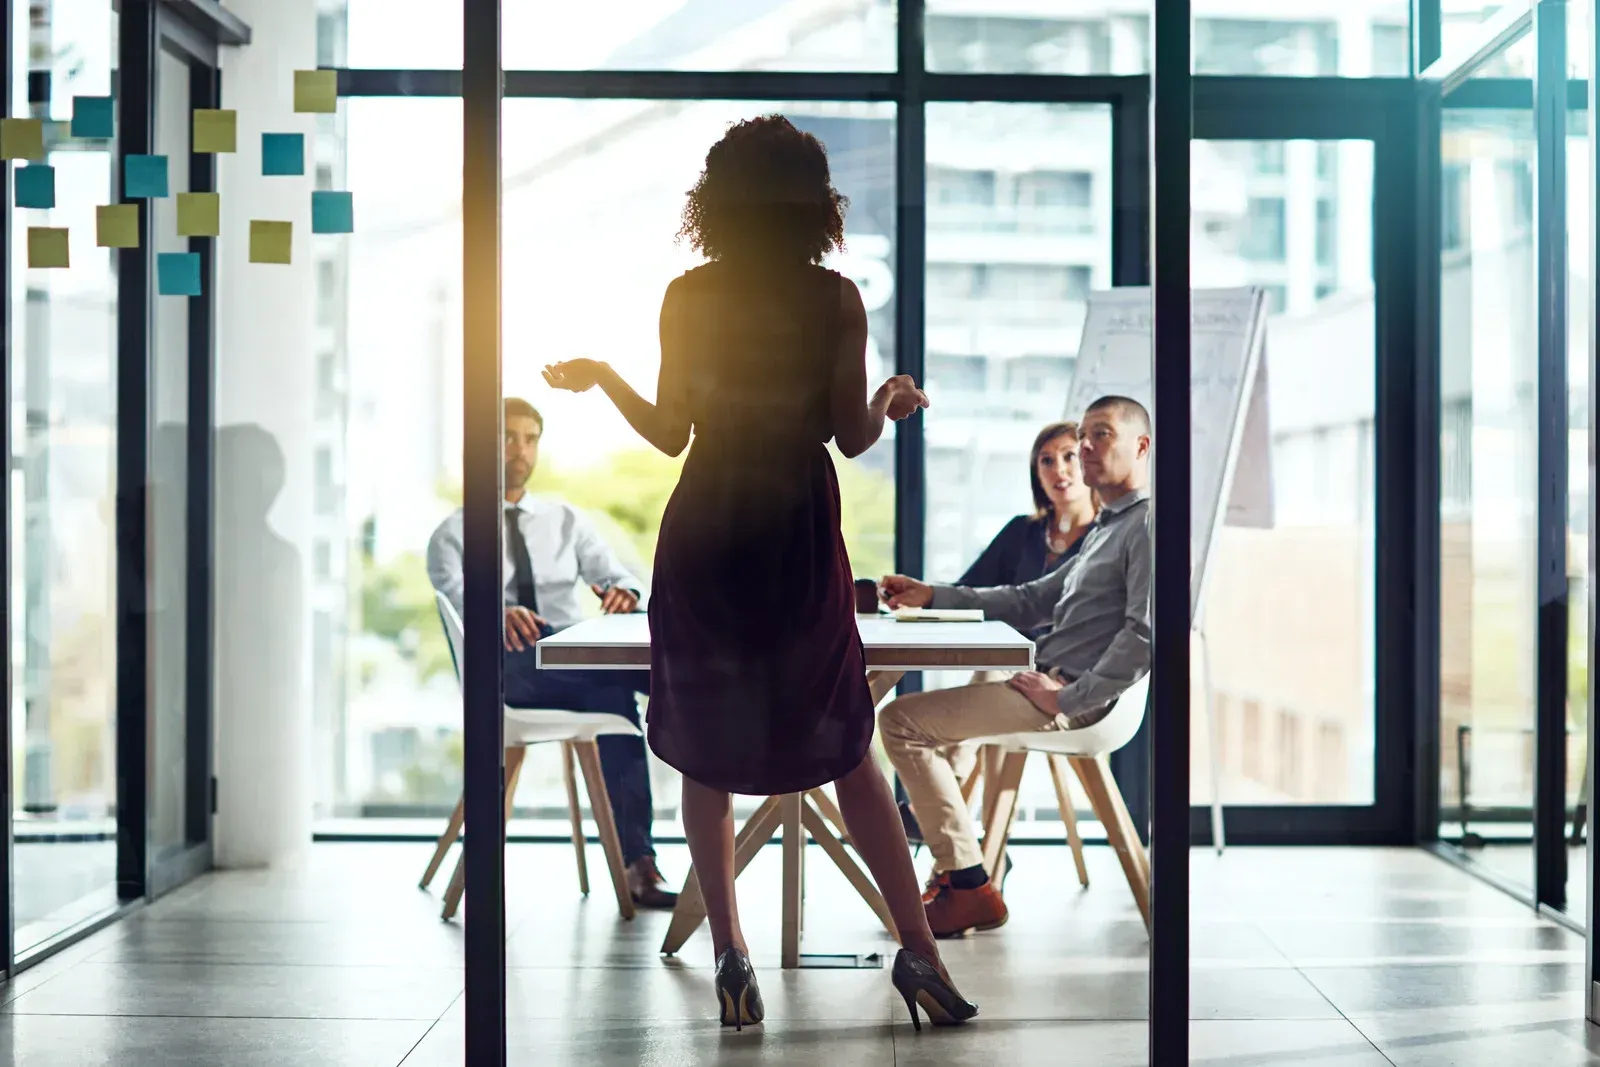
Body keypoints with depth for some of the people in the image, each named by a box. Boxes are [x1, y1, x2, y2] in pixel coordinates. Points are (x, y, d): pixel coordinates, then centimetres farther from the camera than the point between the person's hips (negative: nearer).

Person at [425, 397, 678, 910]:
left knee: (612, 691, -35)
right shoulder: (453, 534, 12)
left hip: (577, 655, 3)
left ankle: (637, 862, -36)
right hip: (508, 660, -3)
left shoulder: (566, 520, 23)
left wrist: (623, 592, -19)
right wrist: (497, 613, -34)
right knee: (616, 687, -34)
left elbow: (615, 575, 8)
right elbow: (456, 595, -10)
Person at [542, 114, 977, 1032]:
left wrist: (600, 376, 16)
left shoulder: (686, 297, -4)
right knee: (845, 745, 9)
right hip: (800, 535, 0)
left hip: (704, 534, 0)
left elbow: (669, 432, -1)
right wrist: (893, 399, 16)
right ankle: (919, 949, 5)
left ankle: (731, 953, 10)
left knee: (707, 750, 11)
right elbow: (853, 437, -5)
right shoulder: (836, 300, -6)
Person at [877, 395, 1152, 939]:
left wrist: (1067, 698, -21)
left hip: (1075, 698, -11)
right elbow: (1032, 601, 22)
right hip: (1053, 682, 11)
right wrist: (931, 597, 14)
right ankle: (953, 868, 13)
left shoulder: (1147, 524, -11)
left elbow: (1145, 634, -23)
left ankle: (970, 888, -12)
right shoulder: (1107, 529, 22)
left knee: (902, 720, -12)